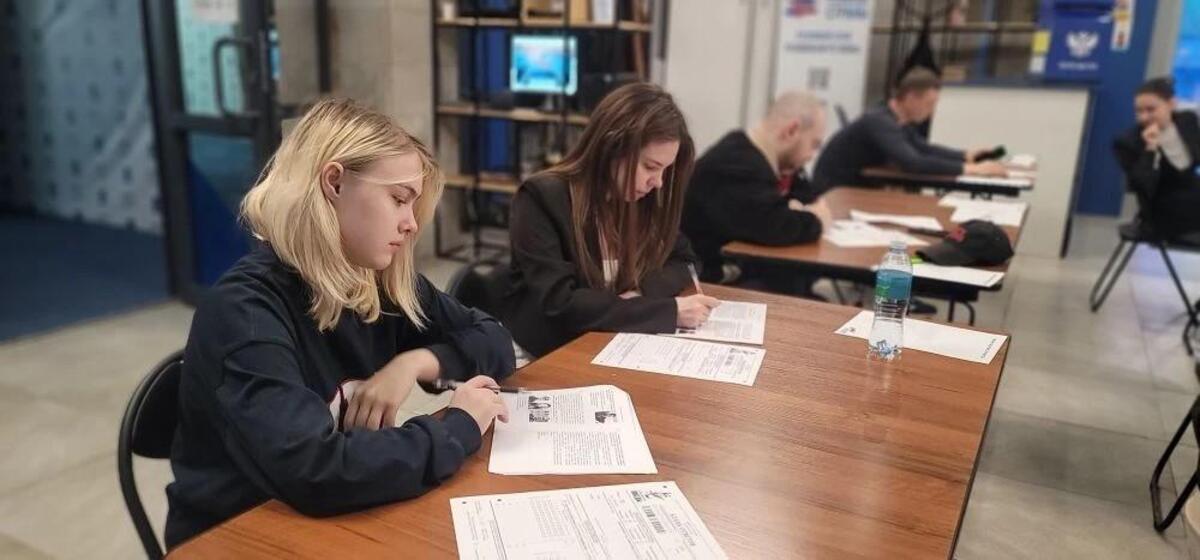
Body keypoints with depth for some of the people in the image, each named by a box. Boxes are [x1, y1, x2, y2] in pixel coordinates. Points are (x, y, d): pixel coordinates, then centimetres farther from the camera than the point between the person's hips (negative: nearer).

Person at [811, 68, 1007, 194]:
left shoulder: (899, 121, 3)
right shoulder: (880, 122, -25)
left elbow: (924, 148, 19)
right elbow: (912, 163, -37)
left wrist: (965, 156, 6)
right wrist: (968, 169, -34)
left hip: (858, 190, 9)